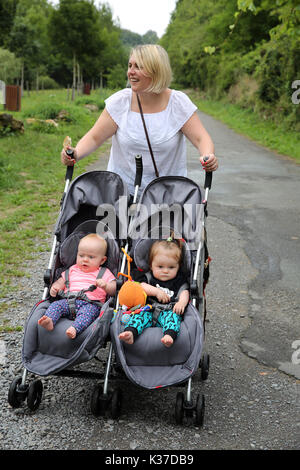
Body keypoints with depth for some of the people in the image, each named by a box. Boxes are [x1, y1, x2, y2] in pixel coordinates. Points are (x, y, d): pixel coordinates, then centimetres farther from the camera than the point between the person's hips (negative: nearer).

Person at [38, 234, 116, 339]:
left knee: (87, 311, -36)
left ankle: (75, 329, -58)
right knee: (56, 305, -24)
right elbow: (61, 282, 28)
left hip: (91, 303, -3)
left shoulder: (105, 273, 18)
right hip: (69, 301, 3)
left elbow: (114, 290, 9)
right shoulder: (72, 270, 29)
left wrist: (105, 286, -13)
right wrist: (55, 287, 5)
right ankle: (49, 321, -48)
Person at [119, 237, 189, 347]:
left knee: (173, 315, -34)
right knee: (140, 314, -28)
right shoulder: (149, 277, 20)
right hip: (149, 308, 2)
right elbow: (142, 286, 3)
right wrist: (157, 291, -11)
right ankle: (131, 333, -54)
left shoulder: (179, 280, 18)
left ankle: (169, 335, -62)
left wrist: (182, 302, -18)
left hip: (168, 310, -1)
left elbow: (184, 292, 5)